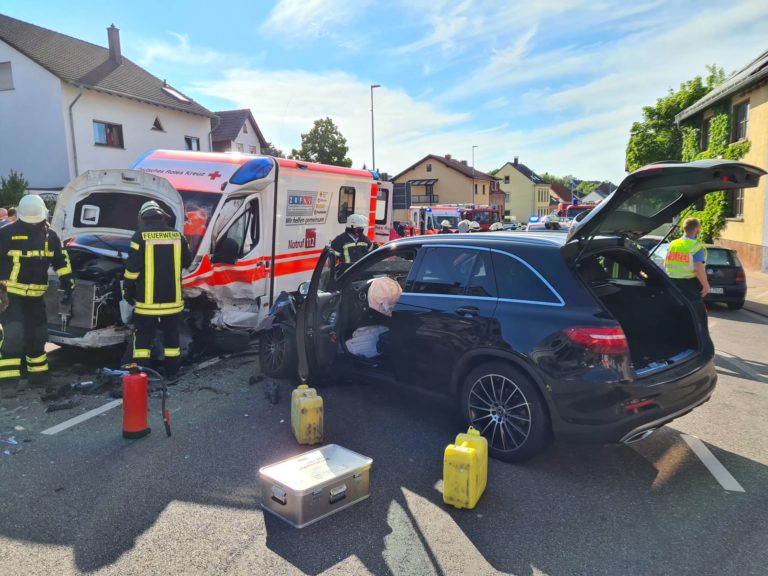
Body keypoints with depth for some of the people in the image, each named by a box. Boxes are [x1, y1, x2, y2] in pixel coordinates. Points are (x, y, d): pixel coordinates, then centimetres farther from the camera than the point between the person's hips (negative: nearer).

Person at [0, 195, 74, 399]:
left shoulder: (50, 236, 4)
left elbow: (61, 261, 14)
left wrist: (67, 283, 11)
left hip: (36, 297, 5)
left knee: (37, 337, 12)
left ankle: (38, 376, 25)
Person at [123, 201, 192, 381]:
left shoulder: (140, 236, -8)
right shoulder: (177, 235, 2)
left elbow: (132, 268, -10)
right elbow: (187, 262, 12)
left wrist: (128, 290, 2)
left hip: (147, 300, -3)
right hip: (172, 299, 3)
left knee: (143, 336, 7)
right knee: (171, 335, 13)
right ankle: (171, 372, 17)